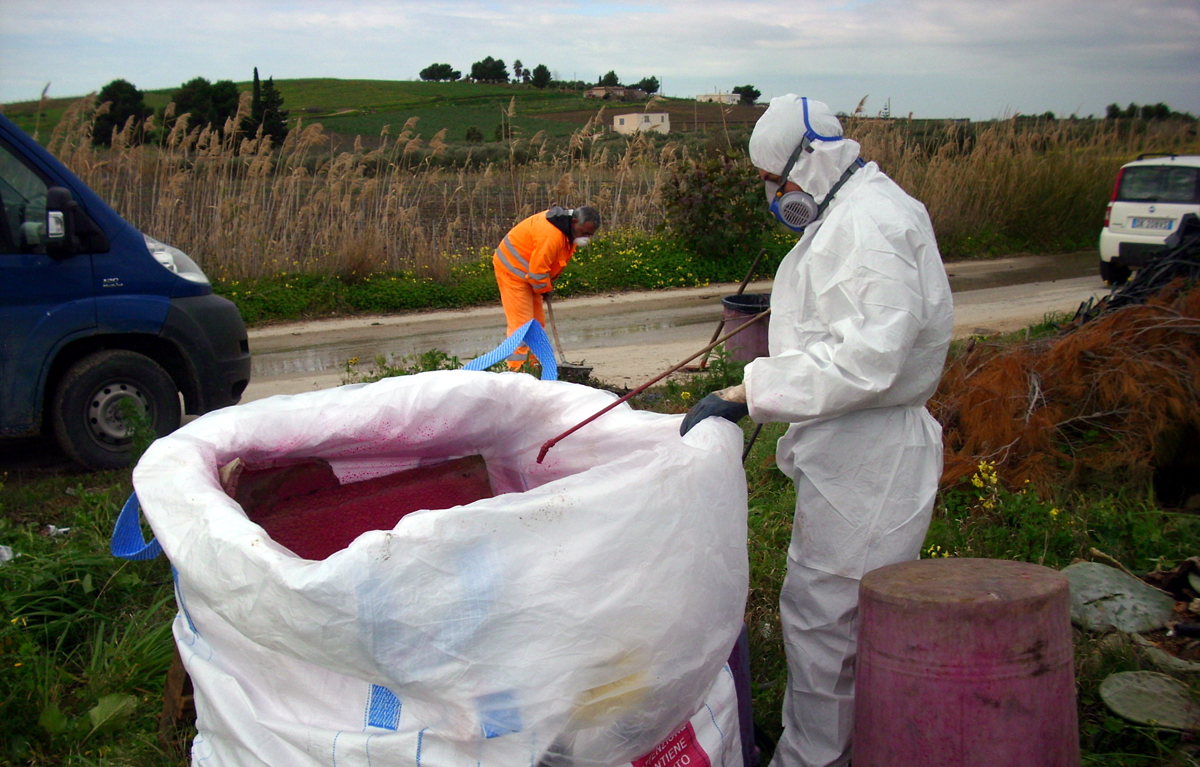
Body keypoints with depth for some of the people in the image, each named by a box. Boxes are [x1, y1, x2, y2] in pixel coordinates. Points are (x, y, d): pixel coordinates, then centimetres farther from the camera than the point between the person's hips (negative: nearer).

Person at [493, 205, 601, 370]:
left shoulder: (571, 231, 0)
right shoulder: (550, 235, -33)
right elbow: (537, 269, -29)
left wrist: (549, 284, 3)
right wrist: (545, 289, -13)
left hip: (528, 273, 10)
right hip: (513, 270, -10)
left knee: (537, 322, 11)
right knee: (521, 322, -14)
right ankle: (517, 370, -14)